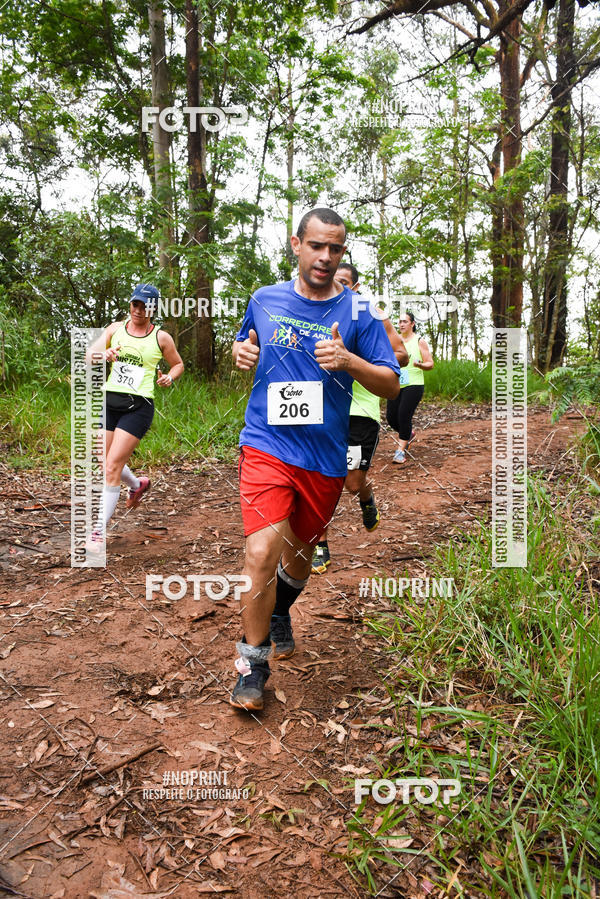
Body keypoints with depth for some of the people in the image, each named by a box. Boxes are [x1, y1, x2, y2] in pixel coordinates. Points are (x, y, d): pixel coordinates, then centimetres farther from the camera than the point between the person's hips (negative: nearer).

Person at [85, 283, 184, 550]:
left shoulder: (161, 337, 3)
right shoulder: (115, 329, 9)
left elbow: (178, 364, 17)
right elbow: (90, 354, -1)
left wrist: (169, 377, -4)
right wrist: (104, 354, -24)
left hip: (138, 406, -4)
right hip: (109, 400, 5)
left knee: (112, 467, -11)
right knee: (106, 464, 13)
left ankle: (100, 530, -3)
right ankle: (138, 485, 45)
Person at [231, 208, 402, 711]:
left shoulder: (357, 312, -1)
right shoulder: (265, 300, 5)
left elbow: (392, 385, -2)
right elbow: (245, 340, 25)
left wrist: (348, 360, -20)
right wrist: (241, 351, 1)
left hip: (325, 458, 1)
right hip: (267, 446, -1)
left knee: (298, 552, 18)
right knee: (262, 552, -18)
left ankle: (279, 614, 52)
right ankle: (253, 665, 3)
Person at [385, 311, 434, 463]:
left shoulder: (419, 341, -1)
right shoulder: (394, 340, 12)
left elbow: (430, 364, -3)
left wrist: (419, 364, -24)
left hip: (413, 385, -5)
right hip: (395, 385, 5)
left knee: (404, 415, -14)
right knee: (391, 417, 2)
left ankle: (401, 450, -3)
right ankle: (408, 433, 33)